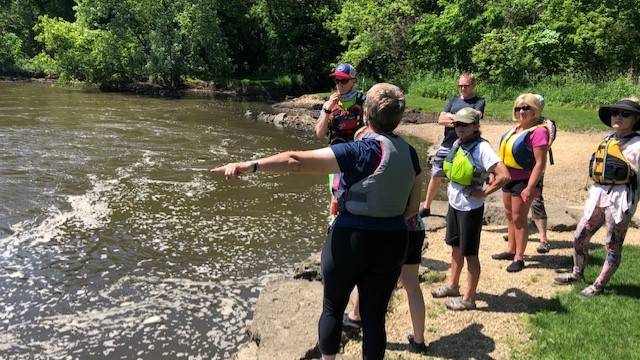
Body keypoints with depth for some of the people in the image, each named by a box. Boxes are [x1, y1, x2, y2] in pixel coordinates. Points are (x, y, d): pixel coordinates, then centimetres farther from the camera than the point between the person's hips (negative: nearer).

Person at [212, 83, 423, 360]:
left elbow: (298, 161, -27)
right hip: (392, 244, 5)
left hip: (350, 241, -5)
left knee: (332, 309, 18)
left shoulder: (360, 152, -18)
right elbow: (412, 208, 7)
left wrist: (251, 165, -28)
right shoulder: (410, 153, 1)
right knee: (374, 316, 14)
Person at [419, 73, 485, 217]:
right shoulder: (453, 100, 12)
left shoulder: (479, 102, -1)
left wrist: (450, 116, -7)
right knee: (436, 176, 11)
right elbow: (440, 120, 1)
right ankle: (426, 207, 26)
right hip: (446, 146, 4)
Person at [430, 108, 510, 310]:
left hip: (470, 208, -8)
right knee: (456, 247, 22)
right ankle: (453, 286, 39)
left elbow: (504, 175, -29)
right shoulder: (457, 144, 3)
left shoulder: (482, 148, -21)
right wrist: (452, 187, 11)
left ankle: (469, 299, 16)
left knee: (470, 254, 4)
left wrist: (484, 192, -20)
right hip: (454, 204, 8)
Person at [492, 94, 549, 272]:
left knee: (519, 218, -1)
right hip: (509, 178, 9)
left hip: (523, 180, -9)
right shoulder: (517, 128, 7)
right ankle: (511, 250, 33)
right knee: (510, 215, 18)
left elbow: (540, 163, -22)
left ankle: (519, 258, 11)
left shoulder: (538, 131, -18)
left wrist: (530, 188, -25)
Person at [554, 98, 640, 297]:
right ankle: (577, 273, 36)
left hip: (620, 198, -7)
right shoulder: (607, 139, 11)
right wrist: (594, 193, 18)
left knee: (613, 245, 7)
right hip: (597, 195, 7)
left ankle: (599, 285, 19)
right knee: (579, 237, 14)